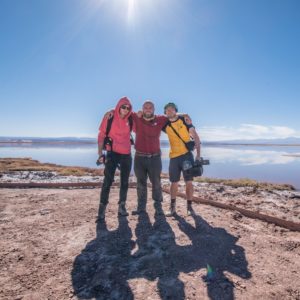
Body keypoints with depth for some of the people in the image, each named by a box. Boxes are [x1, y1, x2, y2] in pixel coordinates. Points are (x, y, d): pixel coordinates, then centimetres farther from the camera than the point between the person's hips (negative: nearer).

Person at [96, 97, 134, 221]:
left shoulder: (130, 120, 3)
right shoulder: (109, 118, -6)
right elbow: (101, 135, -6)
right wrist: (100, 154, -11)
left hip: (126, 155, 4)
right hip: (112, 153, -4)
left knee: (124, 182, 9)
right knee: (107, 181, -8)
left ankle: (122, 207, 21)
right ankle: (102, 210, -2)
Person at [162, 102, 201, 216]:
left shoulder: (184, 120, -3)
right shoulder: (165, 124, 4)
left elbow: (196, 137, -3)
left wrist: (198, 154, -9)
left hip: (187, 155, -2)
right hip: (174, 156, 2)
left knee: (189, 182, 2)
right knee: (174, 182, 7)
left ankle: (189, 206, 14)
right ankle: (172, 207, 17)